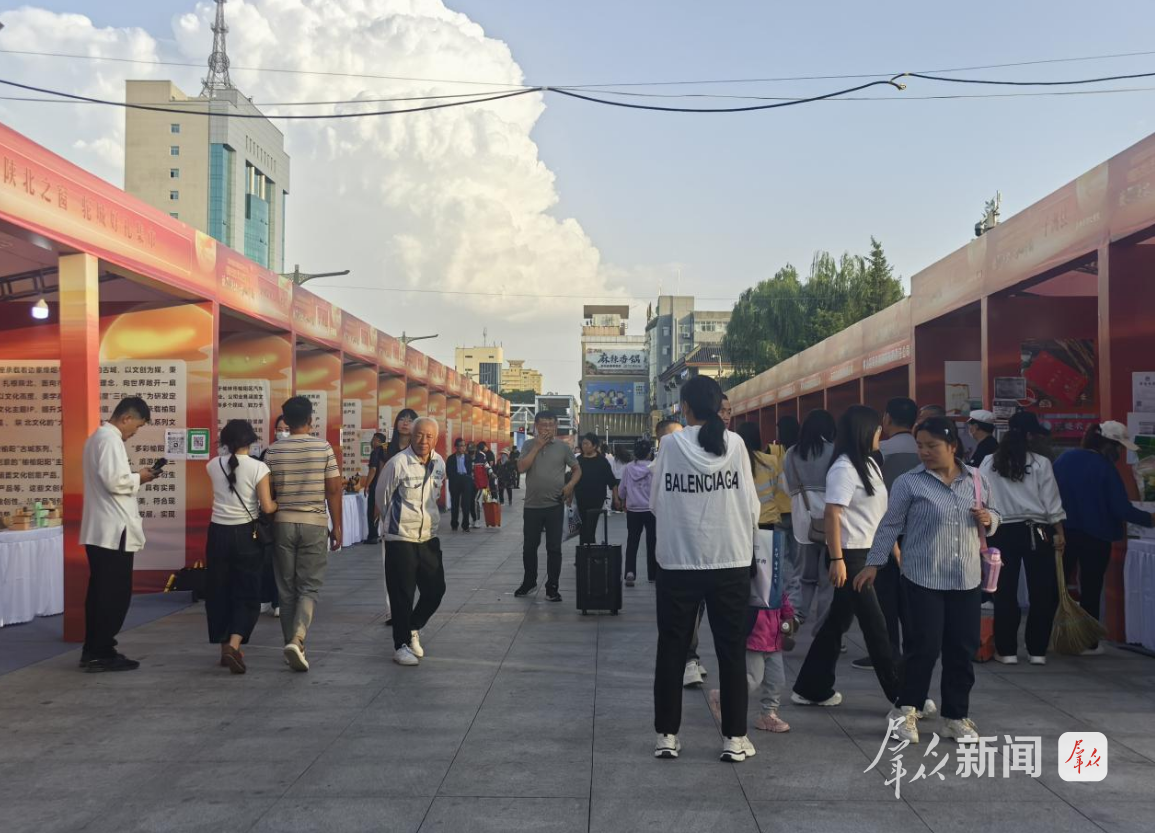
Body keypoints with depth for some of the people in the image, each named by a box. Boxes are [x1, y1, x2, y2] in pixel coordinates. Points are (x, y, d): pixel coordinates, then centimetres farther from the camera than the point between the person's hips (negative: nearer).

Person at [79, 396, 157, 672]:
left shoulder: (97, 437, 17)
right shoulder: (111, 439, -15)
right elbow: (114, 481, -24)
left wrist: (133, 476, 10)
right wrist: (138, 478, -8)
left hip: (99, 529, 10)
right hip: (113, 530, -10)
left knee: (100, 591, 13)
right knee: (116, 593, -3)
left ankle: (92, 651, 18)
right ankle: (102, 653, 1)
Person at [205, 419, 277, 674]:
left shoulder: (213, 466, 1)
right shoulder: (258, 467, -9)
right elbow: (267, 507, -12)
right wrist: (280, 503, 8)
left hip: (218, 533, 3)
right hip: (246, 534, -3)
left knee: (219, 592, 14)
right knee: (247, 594, 5)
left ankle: (226, 646, 20)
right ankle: (233, 645, -14)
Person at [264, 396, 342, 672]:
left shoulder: (273, 452, 1)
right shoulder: (323, 448, -5)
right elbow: (333, 490, -4)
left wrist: (269, 526, 16)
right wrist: (336, 527, 4)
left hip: (283, 523, 2)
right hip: (314, 524, -2)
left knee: (287, 588, 10)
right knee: (309, 587, 2)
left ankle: (292, 645, 16)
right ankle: (297, 639, -16)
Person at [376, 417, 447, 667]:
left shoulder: (439, 463, 4)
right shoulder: (398, 463, -16)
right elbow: (381, 497, -2)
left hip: (429, 537, 6)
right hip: (400, 540, -6)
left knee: (435, 590, 9)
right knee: (402, 594, 1)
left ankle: (413, 629, 34)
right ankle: (401, 645, 15)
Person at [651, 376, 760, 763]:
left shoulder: (672, 444, -6)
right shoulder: (734, 444, -5)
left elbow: (655, 503, -1)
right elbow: (751, 505, -3)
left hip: (678, 562, 0)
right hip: (731, 561, 0)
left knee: (672, 649, 10)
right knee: (732, 650, 9)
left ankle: (666, 735, 16)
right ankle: (734, 737, 13)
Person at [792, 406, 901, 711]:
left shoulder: (869, 464, 13)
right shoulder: (844, 468, -15)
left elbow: (878, 512, 18)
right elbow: (832, 514, -19)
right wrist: (837, 559, -22)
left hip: (867, 553, 9)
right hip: (850, 555, -9)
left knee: (839, 620, 12)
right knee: (875, 625, -1)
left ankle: (812, 689, 20)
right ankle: (899, 695, 8)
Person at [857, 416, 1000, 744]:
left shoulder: (977, 480, 7)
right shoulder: (909, 482, -6)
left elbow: (993, 518, 18)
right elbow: (890, 525, -2)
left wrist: (988, 519, -5)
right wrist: (873, 563, -5)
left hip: (967, 580, 4)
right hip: (924, 579, -4)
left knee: (963, 650, 8)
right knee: (925, 647, -4)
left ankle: (956, 717, 21)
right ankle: (906, 709, 15)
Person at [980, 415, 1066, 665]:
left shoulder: (989, 463, 1)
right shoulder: (1041, 463, -3)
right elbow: (1051, 502, -2)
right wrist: (1059, 533, 5)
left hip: (1003, 531, 2)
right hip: (1036, 531, -1)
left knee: (1005, 592, 7)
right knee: (1042, 591, 9)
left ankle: (1006, 650, 11)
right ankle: (1037, 650, 12)